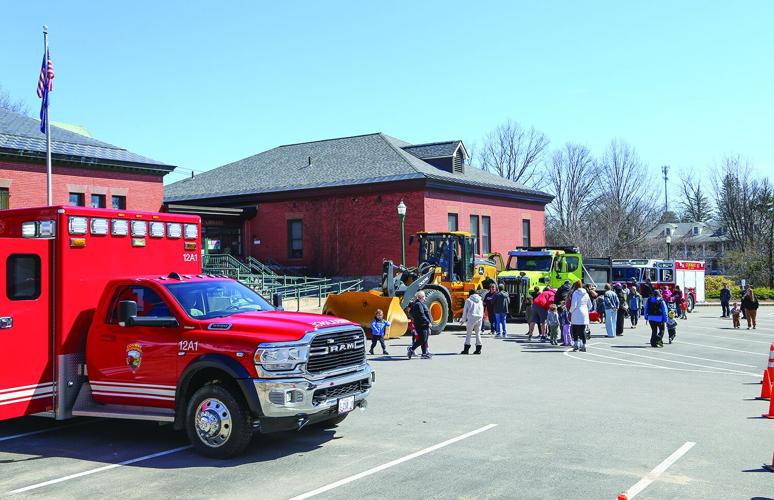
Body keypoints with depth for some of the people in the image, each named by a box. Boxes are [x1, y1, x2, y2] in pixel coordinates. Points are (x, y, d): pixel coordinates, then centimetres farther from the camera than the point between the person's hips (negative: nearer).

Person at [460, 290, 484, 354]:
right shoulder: (480, 301, 12)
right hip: (479, 318, 4)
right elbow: (482, 311, 16)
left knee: (468, 333, 2)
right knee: (478, 333, 13)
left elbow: (465, 311, 0)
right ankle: (478, 348, 10)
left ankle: (466, 349, 1)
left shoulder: (468, 300, -1)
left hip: (471, 319, -4)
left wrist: (463, 320, 8)